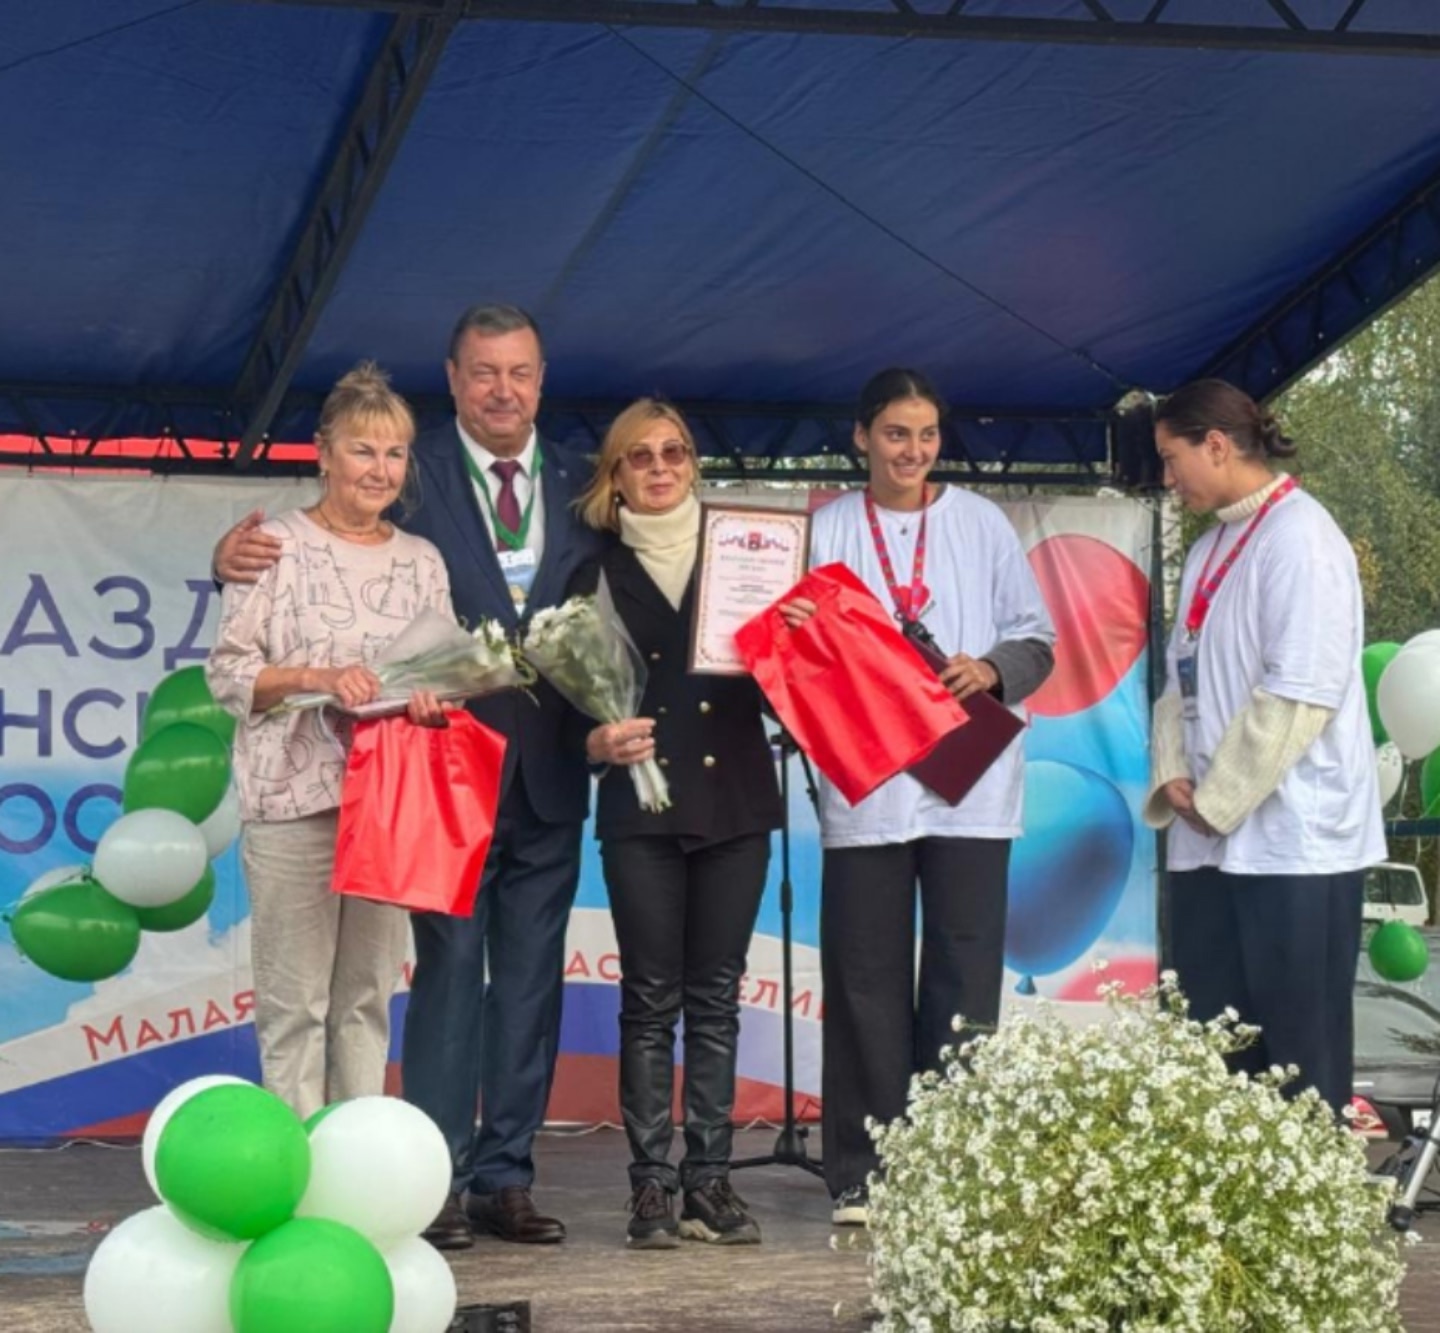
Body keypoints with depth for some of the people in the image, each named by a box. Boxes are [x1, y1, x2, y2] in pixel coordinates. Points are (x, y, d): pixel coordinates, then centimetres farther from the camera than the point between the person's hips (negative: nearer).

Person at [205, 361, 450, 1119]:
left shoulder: (422, 562, 12)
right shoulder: (277, 546, -2)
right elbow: (227, 671, -5)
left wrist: (433, 701, -9)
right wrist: (317, 676, -20)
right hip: (296, 799, -4)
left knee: (367, 998, 9)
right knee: (295, 999, -3)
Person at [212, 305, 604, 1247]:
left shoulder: (582, 488, 9)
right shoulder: (411, 477, -3)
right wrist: (240, 556, -30)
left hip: (549, 771, 4)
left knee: (531, 978, 8)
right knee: (448, 969, -2)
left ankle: (507, 1177, 16)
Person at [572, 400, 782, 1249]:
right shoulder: (601, 574, 8)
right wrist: (599, 742, -16)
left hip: (735, 800, 1)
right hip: (642, 805, -1)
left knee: (716, 997, 4)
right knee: (650, 1000, -1)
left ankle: (711, 1177, 7)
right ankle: (653, 1184, 1)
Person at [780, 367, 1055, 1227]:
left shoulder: (981, 524, 9)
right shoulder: (826, 530, 7)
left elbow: (1038, 641, 10)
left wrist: (993, 670, -10)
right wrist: (796, 635, -13)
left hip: (970, 786, 1)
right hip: (863, 790, 0)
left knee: (965, 981, 1)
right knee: (867, 985, 2)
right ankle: (863, 1174, 8)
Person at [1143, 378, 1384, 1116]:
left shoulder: (1300, 536, -11)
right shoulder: (1210, 549, 16)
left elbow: (1302, 690, -18)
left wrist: (1217, 799, -13)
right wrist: (1172, 777, 0)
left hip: (1293, 836, -8)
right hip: (1208, 840, 8)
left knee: (1299, 1055, -3)